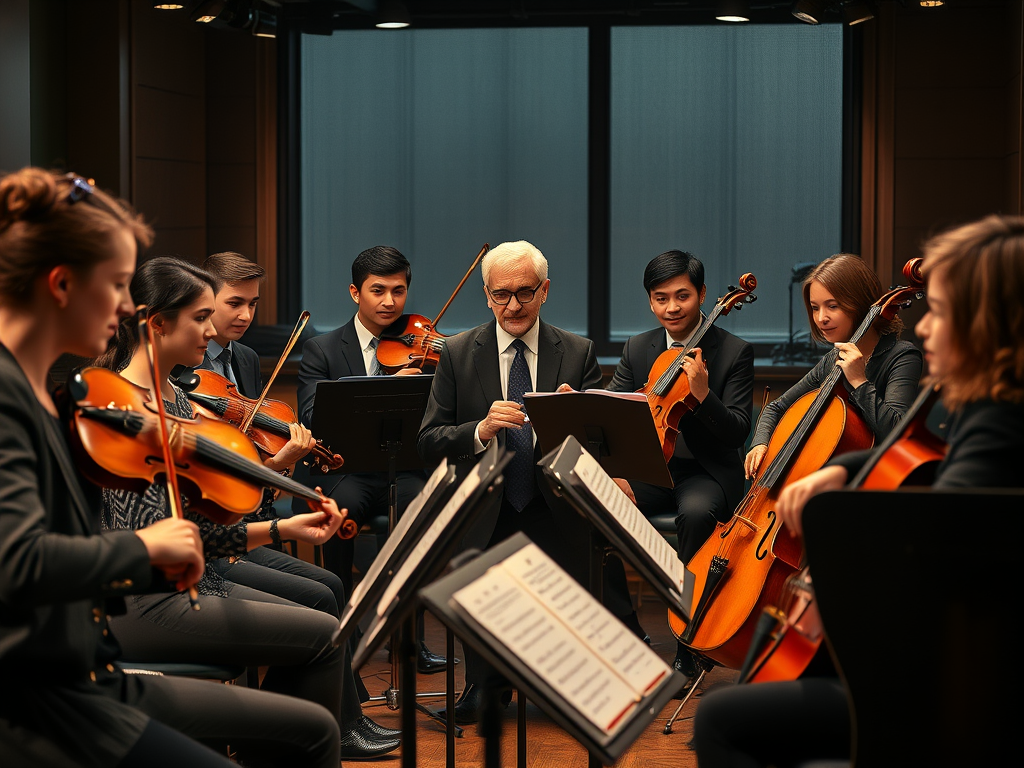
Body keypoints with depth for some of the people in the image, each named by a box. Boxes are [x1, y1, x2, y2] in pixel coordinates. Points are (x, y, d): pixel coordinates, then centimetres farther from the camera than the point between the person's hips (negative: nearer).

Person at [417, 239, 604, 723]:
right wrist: (480, 431, -18)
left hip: (550, 518, 0)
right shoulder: (458, 353, 6)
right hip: (481, 517, 0)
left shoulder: (578, 353, 8)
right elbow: (428, 443, 1)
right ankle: (483, 684, 3)